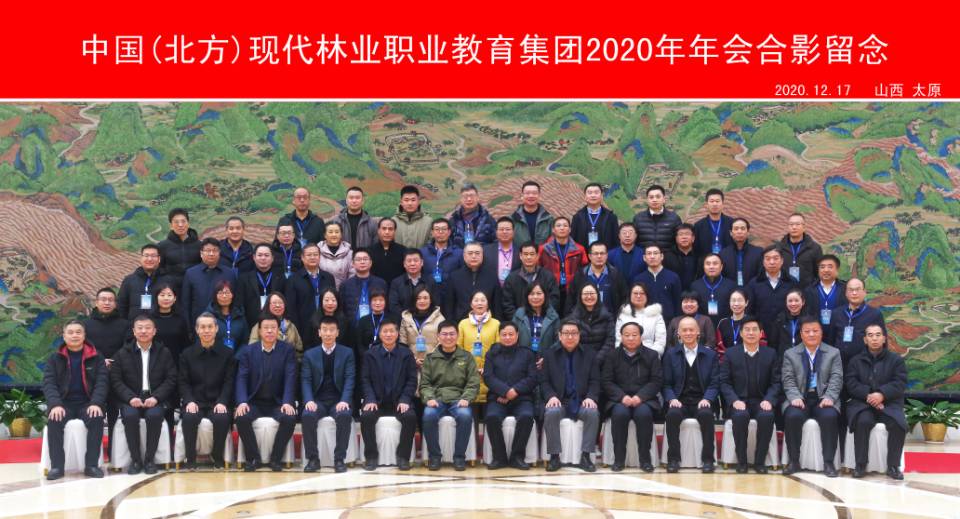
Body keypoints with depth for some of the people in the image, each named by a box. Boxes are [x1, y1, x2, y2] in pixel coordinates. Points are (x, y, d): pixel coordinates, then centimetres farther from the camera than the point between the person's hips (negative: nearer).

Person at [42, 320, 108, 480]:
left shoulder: (96, 357, 6)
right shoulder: (54, 358, 8)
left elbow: (102, 382, -2)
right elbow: (48, 383, -2)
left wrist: (96, 403, -21)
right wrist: (55, 404, -22)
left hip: (88, 403, -1)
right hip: (64, 403, 1)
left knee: (96, 419, -32)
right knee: (54, 421, -31)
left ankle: (91, 465, -24)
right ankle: (57, 466, -25)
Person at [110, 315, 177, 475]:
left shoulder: (164, 353, 10)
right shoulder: (122, 354, 10)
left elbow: (171, 379, 3)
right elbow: (116, 381, 2)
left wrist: (156, 397, -14)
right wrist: (131, 398, -15)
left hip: (155, 400, 0)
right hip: (131, 400, 0)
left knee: (155, 415, -33)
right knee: (130, 415, -32)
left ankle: (149, 459, -17)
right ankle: (135, 460, -17)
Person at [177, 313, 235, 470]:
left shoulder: (227, 354, 7)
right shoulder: (187, 354, 10)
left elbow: (229, 382, 2)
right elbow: (183, 382, 4)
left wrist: (222, 402, -15)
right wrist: (189, 401, -14)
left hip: (218, 402, -1)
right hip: (194, 402, 1)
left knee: (222, 418, -33)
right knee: (189, 418, -32)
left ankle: (217, 456, -9)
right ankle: (190, 458, -15)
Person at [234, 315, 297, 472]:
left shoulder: (287, 350, 2)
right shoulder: (248, 351, 5)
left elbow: (290, 378, -8)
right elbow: (241, 378, -4)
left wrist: (287, 403, -23)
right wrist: (242, 402, -21)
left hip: (278, 403, -1)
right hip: (254, 402, 1)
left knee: (290, 418, -31)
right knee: (241, 417, -29)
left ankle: (276, 458, -13)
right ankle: (253, 458, -12)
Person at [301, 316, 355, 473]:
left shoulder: (347, 353, 8)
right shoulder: (310, 354, 11)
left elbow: (350, 379, -2)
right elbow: (306, 380, 2)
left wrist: (345, 401, -19)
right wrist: (309, 400, -17)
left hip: (338, 400, -1)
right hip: (318, 400, 1)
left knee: (345, 416, -34)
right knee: (308, 416, -32)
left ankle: (339, 459, -24)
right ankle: (313, 458, -20)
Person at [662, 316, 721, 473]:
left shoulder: (711, 355, 12)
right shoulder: (671, 355, 13)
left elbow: (715, 383, 5)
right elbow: (666, 383, 8)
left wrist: (706, 399, -14)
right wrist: (672, 399, -12)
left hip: (701, 402, 0)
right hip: (679, 401, 0)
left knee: (706, 414, -35)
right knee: (672, 414, -34)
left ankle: (707, 459, -24)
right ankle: (673, 458, -23)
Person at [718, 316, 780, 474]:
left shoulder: (771, 354, 9)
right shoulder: (730, 353, 6)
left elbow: (776, 382, 5)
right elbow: (724, 382, 1)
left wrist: (769, 400, -14)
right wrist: (735, 400, -16)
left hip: (762, 401, 1)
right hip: (739, 401, -1)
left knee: (767, 416, -33)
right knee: (741, 416, -35)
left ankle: (760, 461, -18)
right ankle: (741, 460, -19)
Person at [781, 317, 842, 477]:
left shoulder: (833, 353, 13)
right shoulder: (790, 354, 13)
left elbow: (836, 379, 3)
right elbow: (788, 380, 4)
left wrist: (829, 397, -15)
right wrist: (795, 397, -15)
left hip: (823, 399, 0)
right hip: (800, 398, 0)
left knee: (830, 416, -33)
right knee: (792, 416, -32)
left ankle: (828, 462, -23)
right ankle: (794, 461, -18)